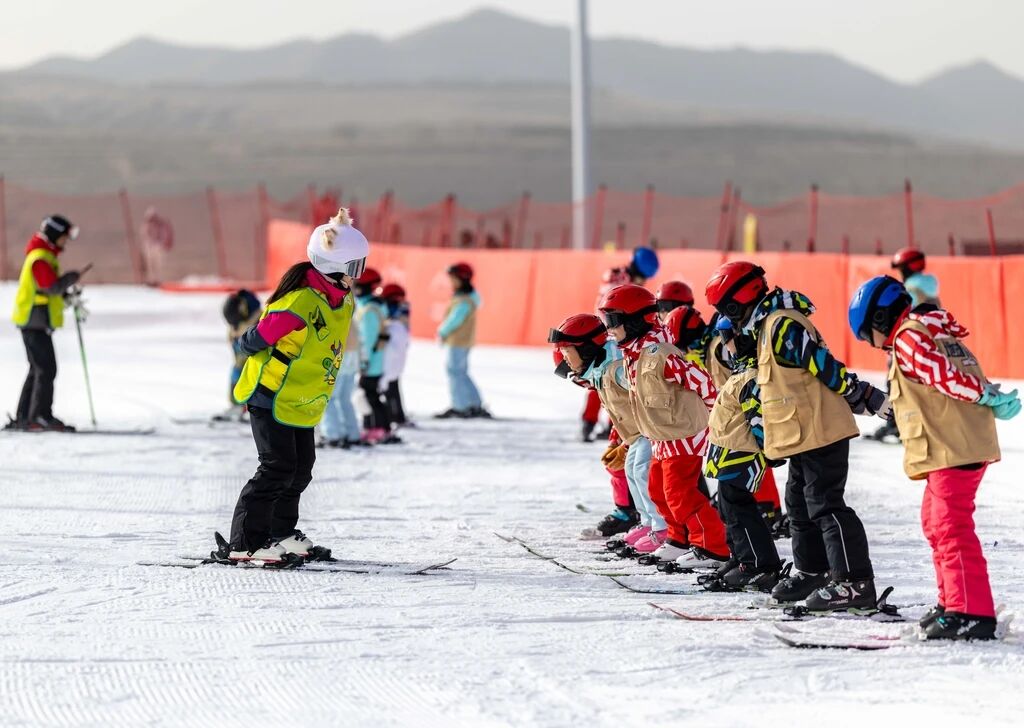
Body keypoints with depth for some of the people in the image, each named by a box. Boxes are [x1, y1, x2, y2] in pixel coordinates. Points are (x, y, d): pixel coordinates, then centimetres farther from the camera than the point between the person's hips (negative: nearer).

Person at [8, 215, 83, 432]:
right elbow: (52, 286, -24)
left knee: (38, 369, 13)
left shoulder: (45, 256, 18)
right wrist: (71, 278, -10)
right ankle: (41, 416, -14)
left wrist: (67, 297, 11)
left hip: (34, 322, 11)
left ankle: (24, 418, 15)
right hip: (36, 321, -11)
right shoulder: (40, 258, -16)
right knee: (46, 369, -12)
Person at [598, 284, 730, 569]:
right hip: (663, 438, 10)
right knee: (658, 489, 17)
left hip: (684, 435, -10)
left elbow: (700, 380, -25)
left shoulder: (658, 354, -26)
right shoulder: (633, 353, 6)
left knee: (679, 493, -10)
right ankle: (680, 540, 31)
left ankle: (712, 548, -4)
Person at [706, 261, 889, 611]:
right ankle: (811, 572, 32)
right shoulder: (771, 325, 17)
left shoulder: (782, 326, -17)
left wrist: (868, 398, -17)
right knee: (801, 504, 19)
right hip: (805, 435, 11)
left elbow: (826, 366, -20)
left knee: (825, 505, -11)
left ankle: (855, 582, -11)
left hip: (819, 434, -11)